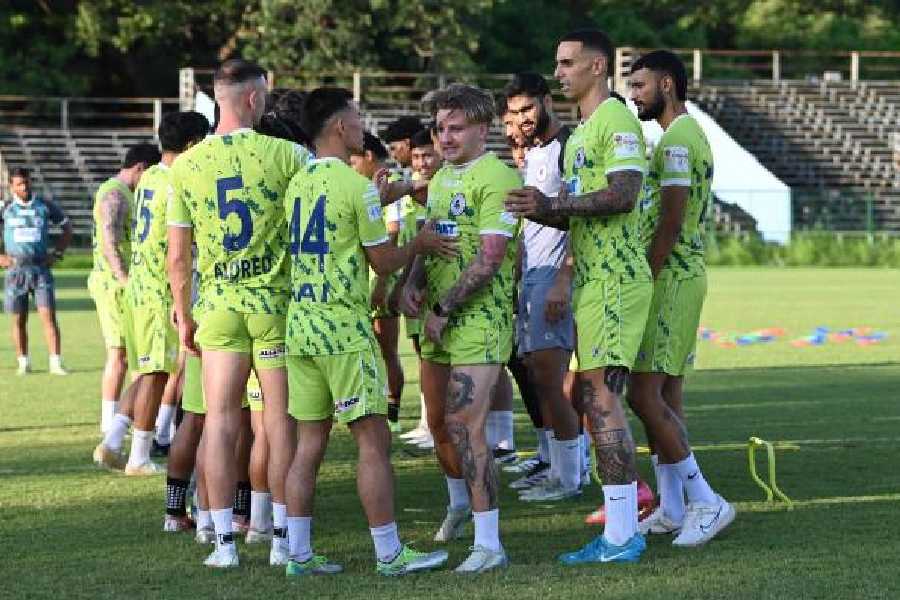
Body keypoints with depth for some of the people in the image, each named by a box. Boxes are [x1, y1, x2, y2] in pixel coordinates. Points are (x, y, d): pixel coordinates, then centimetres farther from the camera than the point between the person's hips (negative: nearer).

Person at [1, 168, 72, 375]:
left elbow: (67, 227, 17)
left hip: (41, 269, 0)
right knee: (19, 320, 4)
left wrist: (57, 253, 6)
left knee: (49, 316, -9)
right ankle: (23, 363, 13)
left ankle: (56, 363, -9)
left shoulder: (45, 206, 4)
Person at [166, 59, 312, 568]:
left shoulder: (187, 165, 0)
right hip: (276, 302, -2)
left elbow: (178, 254, 3)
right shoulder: (285, 155, -9)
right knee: (281, 420, 5)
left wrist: (184, 316, 13)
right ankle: (283, 537, 9)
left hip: (218, 305, 2)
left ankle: (224, 541, 6)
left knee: (221, 418, 6)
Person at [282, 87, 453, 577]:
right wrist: (419, 243, 13)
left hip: (300, 325, 7)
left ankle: (299, 554, 9)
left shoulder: (296, 186, 11)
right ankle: (389, 554, 0)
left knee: (308, 444, 9)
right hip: (344, 329, -7)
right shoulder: (356, 186, -11)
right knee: (373, 441, -2)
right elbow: (384, 261, -6)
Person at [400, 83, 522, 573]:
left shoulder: (496, 178, -13)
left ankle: (488, 543, -12)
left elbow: (489, 259, -18)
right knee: (439, 423, 17)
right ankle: (459, 504, 42)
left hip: (479, 318, -8)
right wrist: (412, 285, 2)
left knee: (464, 427, -15)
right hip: (437, 318, 8)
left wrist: (443, 310, -15)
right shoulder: (440, 179, 16)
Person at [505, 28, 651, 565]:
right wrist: (540, 209, 6)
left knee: (601, 394, -12)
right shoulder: (581, 131, 21)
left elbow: (623, 196, -22)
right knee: (596, 398, 9)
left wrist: (552, 204, -21)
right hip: (593, 280, 10)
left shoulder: (617, 120, -10)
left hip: (615, 281, -10)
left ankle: (623, 533, -11)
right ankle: (622, 529, 12)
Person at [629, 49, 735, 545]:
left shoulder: (676, 140, -15)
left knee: (644, 395, -11)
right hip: (685, 276, 11)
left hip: (669, 280, -11)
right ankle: (671, 510, 14)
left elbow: (670, 222, -20)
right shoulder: (692, 136, 18)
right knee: (664, 397, 11)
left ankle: (706, 501, -11)